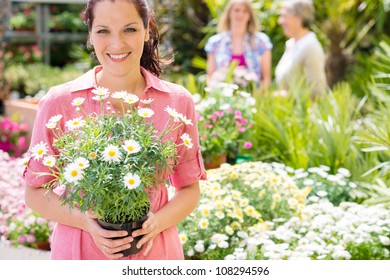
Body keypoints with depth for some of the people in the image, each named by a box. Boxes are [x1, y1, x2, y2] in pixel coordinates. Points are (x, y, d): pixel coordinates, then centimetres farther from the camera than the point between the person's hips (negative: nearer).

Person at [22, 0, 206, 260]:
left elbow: (190, 189, 5)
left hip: (153, 251, 1)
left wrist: (157, 222, -13)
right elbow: (35, 192, -1)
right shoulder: (58, 103, -8)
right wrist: (86, 221, -17)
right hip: (81, 254, -1)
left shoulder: (178, 101, -3)